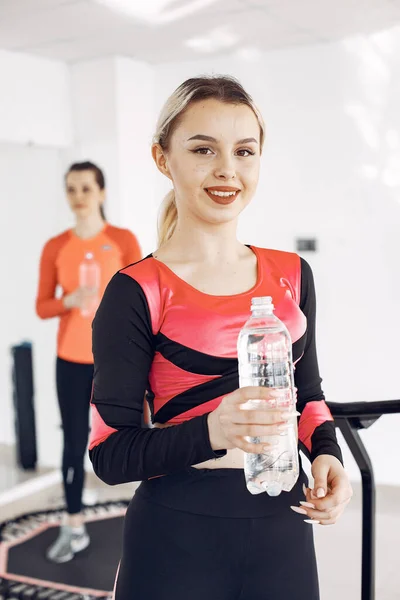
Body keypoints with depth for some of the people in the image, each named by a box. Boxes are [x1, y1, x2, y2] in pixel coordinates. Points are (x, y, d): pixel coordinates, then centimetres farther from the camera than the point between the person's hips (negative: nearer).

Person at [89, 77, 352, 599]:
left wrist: (326, 454, -6)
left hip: (283, 525, 4)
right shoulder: (136, 292, -12)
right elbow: (109, 453, -12)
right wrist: (213, 431, -27)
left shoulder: (292, 274, 2)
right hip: (178, 534, -4)